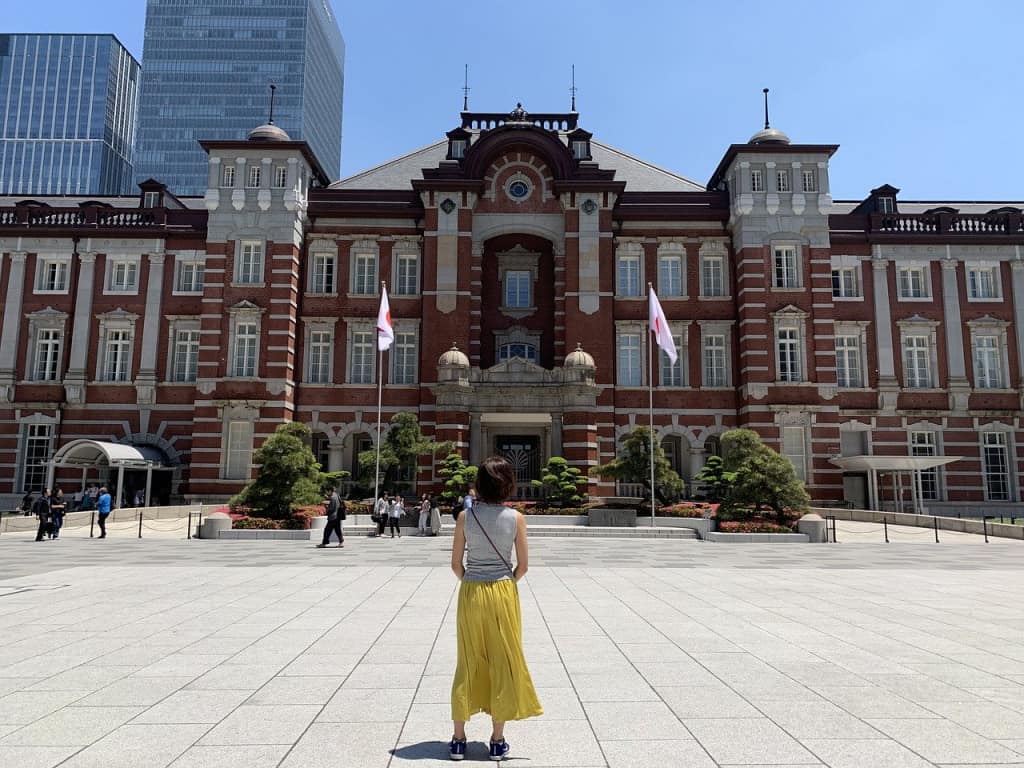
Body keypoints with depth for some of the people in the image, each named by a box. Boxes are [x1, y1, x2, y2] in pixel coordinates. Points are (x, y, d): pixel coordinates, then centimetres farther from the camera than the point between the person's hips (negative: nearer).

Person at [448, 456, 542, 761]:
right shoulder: (516, 518, -8)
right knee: (503, 663, 10)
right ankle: (497, 741, 18)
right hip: (503, 593, -1)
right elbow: (523, 565, -4)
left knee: (468, 664, 13)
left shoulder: (465, 516, -7)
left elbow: (456, 563, -3)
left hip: (471, 593, 1)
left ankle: (458, 739, 21)